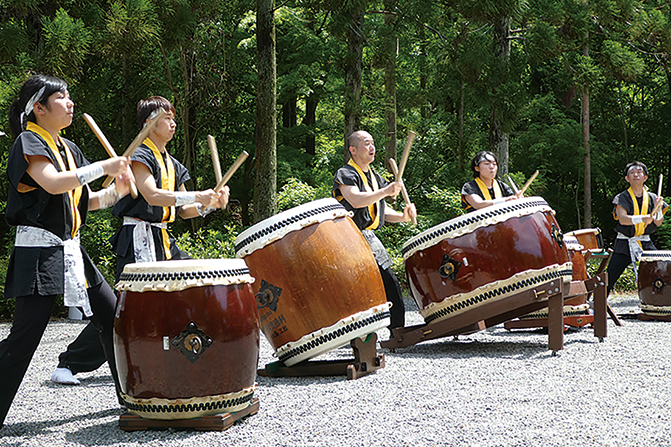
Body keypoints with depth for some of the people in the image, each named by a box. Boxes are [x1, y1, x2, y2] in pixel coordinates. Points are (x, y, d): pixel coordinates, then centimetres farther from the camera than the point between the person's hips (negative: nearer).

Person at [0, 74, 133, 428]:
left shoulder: (68, 149, 17)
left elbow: (85, 201, 20)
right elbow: (53, 183, -25)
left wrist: (116, 191, 2)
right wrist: (104, 167, -18)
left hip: (71, 251, 9)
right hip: (39, 251, -9)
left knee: (113, 317, 11)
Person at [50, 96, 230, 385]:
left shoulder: (172, 164, 19)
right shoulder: (140, 156, -7)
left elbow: (184, 210, 18)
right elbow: (152, 196, -23)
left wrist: (211, 203, 1)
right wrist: (196, 196, -26)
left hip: (163, 240, 9)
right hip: (138, 241, -9)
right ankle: (69, 364, -7)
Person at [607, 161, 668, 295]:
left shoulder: (652, 198, 9)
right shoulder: (622, 198, -2)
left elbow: (658, 222, 0)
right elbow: (622, 219, -19)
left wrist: (657, 207, -19)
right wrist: (643, 218, -34)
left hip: (645, 243, 3)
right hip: (624, 244, -3)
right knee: (609, 278, -9)